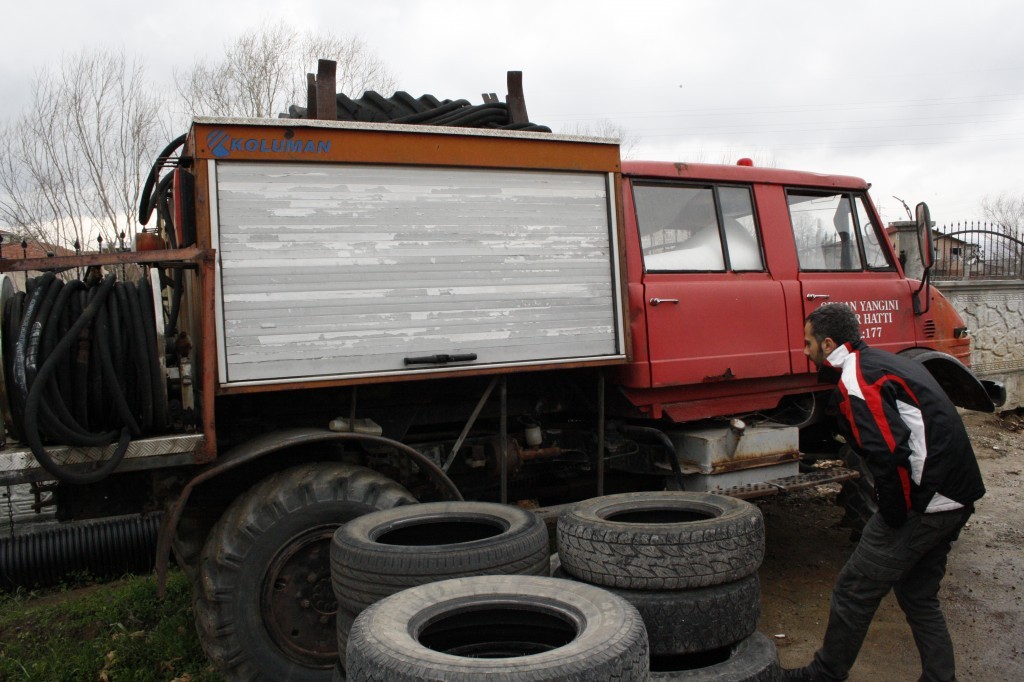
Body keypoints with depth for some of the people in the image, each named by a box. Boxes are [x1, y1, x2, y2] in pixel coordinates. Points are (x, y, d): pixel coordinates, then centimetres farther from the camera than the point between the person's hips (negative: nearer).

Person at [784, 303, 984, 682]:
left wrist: (895, 516, -13)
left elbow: (890, 455, -27)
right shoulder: (890, 363, 15)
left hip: (925, 503, -10)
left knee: (854, 591, 3)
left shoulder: (855, 382, -16)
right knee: (918, 595, 22)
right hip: (956, 497, 10)